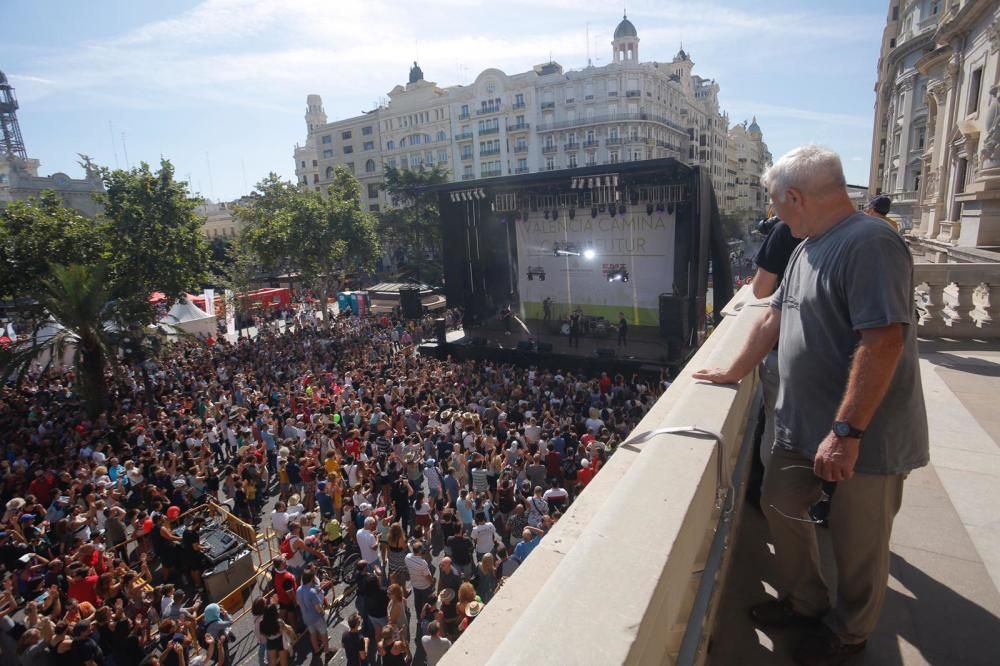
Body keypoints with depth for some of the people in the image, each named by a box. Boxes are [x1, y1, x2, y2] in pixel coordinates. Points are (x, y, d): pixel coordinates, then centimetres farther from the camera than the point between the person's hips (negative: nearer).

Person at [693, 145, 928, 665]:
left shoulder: (868, 243, -22)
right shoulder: (809, 247, 9)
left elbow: (883, 341, -29)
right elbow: (774, 318, 15)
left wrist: (846, 432, -30)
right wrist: (734, 372, 19)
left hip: (864, 437, -8)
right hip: (803, 425, 9)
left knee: (857, 542, 12)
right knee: (782, 506, 17)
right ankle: (804, 603, 40)